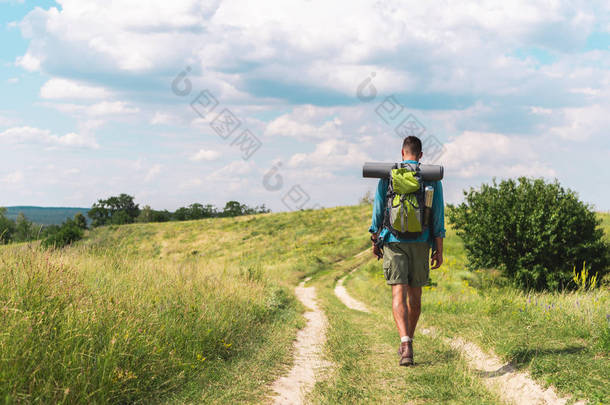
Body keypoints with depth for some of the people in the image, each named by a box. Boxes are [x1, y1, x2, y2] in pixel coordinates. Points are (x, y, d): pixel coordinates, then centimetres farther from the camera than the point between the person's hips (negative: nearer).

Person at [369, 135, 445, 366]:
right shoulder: (431, 177, 4)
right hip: (421, 242, 2)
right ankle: (407, 344, 25)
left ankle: (405, 343, -26)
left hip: (394, 240, -1)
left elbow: (379, 207, 2)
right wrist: (439, 249, 3)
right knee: (415, 293, 14)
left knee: (399, 293, -7)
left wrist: (375, 240, 12)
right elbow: (438, 214, 1)